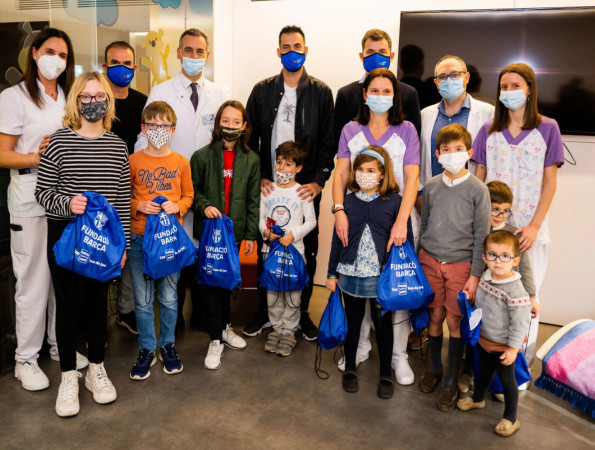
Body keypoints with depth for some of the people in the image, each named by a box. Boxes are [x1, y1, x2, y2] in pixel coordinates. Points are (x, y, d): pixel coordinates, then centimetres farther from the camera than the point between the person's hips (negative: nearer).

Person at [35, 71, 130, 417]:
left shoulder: (117, 145, 2)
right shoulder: (59, 141, -6)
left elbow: (123, 197, 4)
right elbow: (43, 190, -3)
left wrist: (122, 242, 2)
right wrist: (66, 203, -24)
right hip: (65, 235, -2)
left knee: (98, 301, 12)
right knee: (68, 303, 6)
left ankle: (97, 370, 30)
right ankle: (69, 378, 22)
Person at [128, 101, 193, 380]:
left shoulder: (181, 162, 4)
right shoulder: (133, 161, 1)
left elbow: (188, 195, 10)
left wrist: (177, 207, -10)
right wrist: (139, 206, -13)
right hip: (140, 238, 0)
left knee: (169, 297, 9)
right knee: (142, 300, 6)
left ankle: (168, 345, 28)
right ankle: (147, 349, 22)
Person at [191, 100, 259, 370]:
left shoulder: (251, 160, 3)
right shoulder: (202, 156, -2)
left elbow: (253, 200, 4)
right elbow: (192, 190, 4)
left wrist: (251, 234, 2)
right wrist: (204, 206, -16)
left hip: (235, 230, 2)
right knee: (211, 281, -1)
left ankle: (224, 327, 33)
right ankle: (216, 339, 9)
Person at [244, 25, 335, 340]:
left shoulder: (321, 92, 3)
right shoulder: (262, 90, 7)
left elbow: (329, 143, 1)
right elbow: (250, 139, 6)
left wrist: (318, 181, -10)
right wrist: (258, 177, -5)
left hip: (306, 187, -1)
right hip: (268, 185, 1)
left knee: (306, 252, 7)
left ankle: (302, 312, 23)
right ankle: (264, 311, 24)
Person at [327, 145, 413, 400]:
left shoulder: (395, 201, -5)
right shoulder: (348, 202, 2)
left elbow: (406, 239, -1)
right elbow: (338, 239, 6)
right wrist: (332, 273, 7)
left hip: (383, 275, -2)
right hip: (351, 272, 2)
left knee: (383, 323, 10)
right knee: (352, 321, 15)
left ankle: (386, 374, 27)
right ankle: (350, 369, 33)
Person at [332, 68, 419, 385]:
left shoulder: (406, 130, 4)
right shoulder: (351, 131, 9)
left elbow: (412, 179, -5)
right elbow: (341, 173, 2)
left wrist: (401, 221, -18)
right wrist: (339, 210, -16)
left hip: (394, 219, -1)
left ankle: (398, 355, 15)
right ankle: (360, 346, 27)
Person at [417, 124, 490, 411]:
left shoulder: (478, 190, -5)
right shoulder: (431, 186, 3)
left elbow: (481, 236, -4)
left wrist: (475, 275, -7)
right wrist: (417, 261, 11)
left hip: (460, 264, -2)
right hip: (430, 260, 2)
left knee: (454, 321, 1)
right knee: (435, 316, 8)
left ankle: (451, 382, 17)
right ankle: (434, 368, 29)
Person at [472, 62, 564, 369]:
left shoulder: (547, 128, 2)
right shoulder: (488, 131, 8)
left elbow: (549, 182, 0)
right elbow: (478, 178, 8)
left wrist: (534, 226, -9)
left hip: (530, 229, -1)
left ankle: (523, 365, 19)